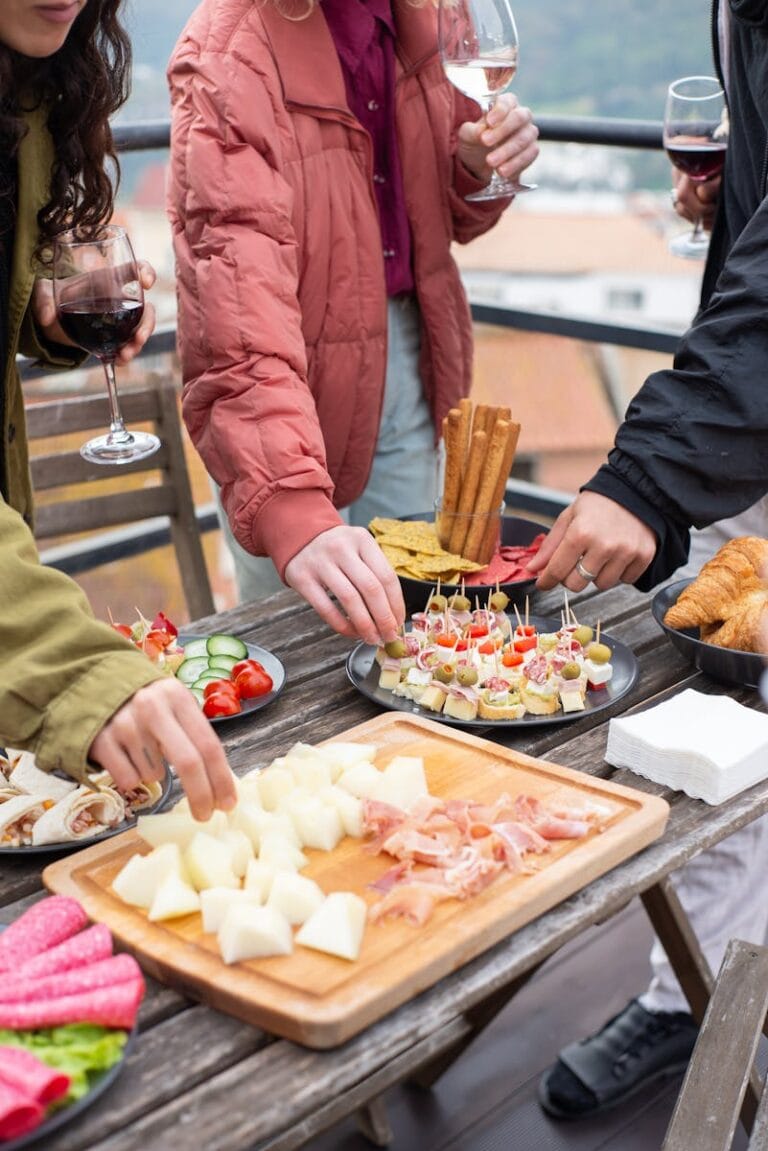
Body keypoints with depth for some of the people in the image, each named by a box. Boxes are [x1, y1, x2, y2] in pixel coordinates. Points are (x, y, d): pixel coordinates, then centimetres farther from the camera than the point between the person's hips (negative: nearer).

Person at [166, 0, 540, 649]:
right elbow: (240, 293, -36)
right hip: (296, 382, -6)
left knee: (411, 615, 17)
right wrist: (294, 514, -48)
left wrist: (481, 167, -11)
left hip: (410, 358, 6)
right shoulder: (228, 57, -22)